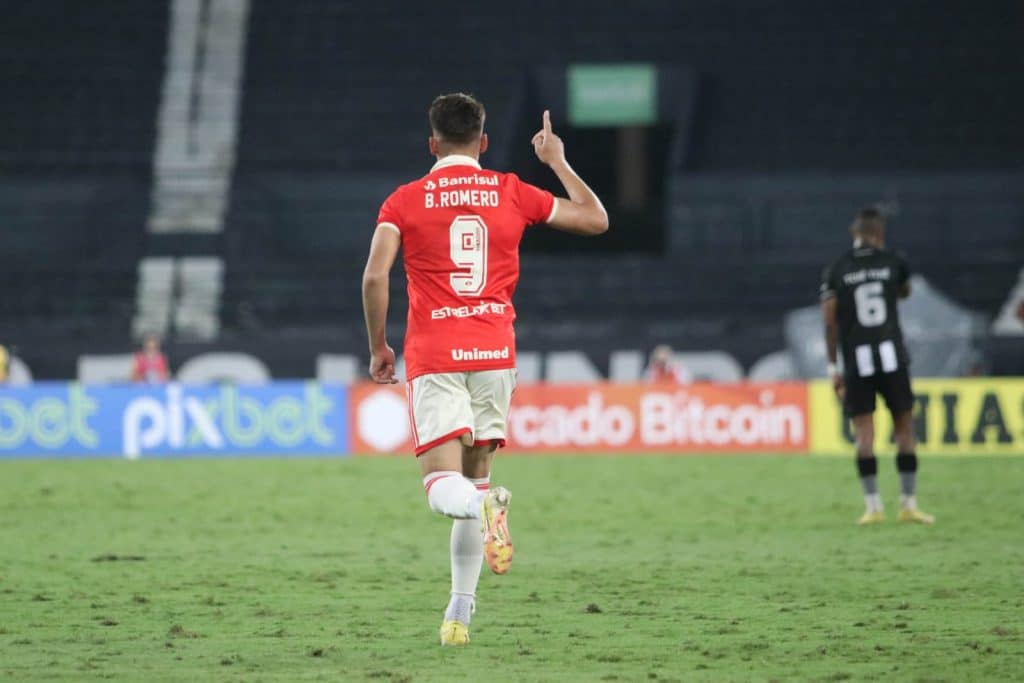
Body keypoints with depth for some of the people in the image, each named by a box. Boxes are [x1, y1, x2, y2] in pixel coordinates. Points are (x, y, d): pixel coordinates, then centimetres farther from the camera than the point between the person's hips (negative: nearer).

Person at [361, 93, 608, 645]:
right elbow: (595, 220, 15)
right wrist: (557, 161, 27)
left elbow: (374, 277, -9)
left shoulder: (405, 201, 2)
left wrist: (378, 348, 4)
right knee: (474, 474, 13)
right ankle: (460, 611, 11)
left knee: (443, 488, -5)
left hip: (433, 357, -2)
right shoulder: (511, 193, 6)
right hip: (494, 352, 2)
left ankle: (485, 504, -41)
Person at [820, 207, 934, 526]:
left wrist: (833, 368, 4)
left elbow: (830, 323, -1)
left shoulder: (836, 270, 2)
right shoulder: (893, 262, 3)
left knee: (864, 433, 2)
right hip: (891, 355, 0)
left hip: (857, 360, 0)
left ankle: (873, 506, -3)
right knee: (904, 428, 7)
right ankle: (908, 504, 7)